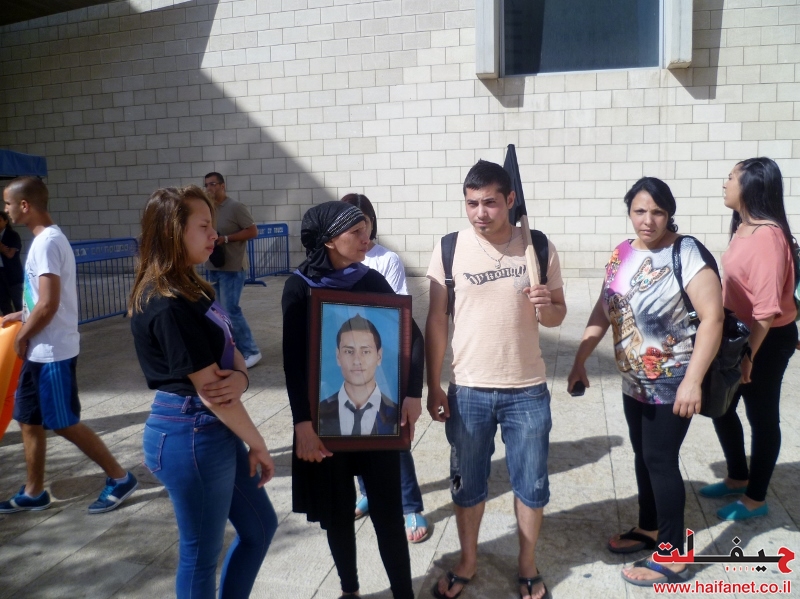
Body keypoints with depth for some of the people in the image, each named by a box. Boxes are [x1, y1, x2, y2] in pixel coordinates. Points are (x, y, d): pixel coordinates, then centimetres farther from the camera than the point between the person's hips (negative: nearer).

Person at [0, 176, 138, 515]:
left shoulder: (46, 243, -19)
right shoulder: (47, 239, 11)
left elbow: (49, 303, -24)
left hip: (53, 352, -10)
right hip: (41, 351, 10)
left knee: (65, 424, 0)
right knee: (29, 421, 15)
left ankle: (120, 478, 12)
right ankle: (34, 493, 28)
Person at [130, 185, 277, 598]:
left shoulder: (193, 290, 7)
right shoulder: (166, 305, -23)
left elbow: (231, 356, 7)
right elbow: (209, 390, -21)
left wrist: (239, 379, -17)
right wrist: (258, 444, -10)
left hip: (213, 431, 10)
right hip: (190, 436, -10)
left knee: (260, 526, 21)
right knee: (201, 553, 11)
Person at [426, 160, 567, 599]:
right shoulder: (449, 249, -5)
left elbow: (557, 316, 5)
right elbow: (437, 321, -1)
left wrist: (545, 305, -19)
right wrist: (433, 386, -1)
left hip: (528, 390, 0)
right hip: (468, 389, 0)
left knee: (531, 483, 13)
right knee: (467, 484, 15)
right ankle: (467, 561, 37)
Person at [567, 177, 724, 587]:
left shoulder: (686, 253, -17)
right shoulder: (622, 254, 3)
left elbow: (712, 317, -21)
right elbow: (603, 311, 8)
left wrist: (693, 381, -25)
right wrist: (579, 362, 6)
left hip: (673, 383, -6)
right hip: (634, 381, 7)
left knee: (661, 460, -1)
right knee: (643, 456, 17)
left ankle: (672, 556, 14)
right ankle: (649, 529, 36)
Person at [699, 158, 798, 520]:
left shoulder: (768, 236, -24)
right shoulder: (744, 228, 5)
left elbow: (767, 308, -26)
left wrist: (749, 355, -23)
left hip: (765, 342, -9)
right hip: (738, 334, 9)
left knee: (761, 418, 8)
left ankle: (755, 499, 26)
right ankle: (737, 478, 40)